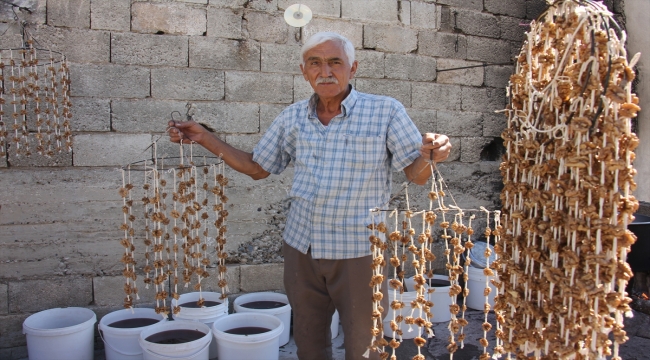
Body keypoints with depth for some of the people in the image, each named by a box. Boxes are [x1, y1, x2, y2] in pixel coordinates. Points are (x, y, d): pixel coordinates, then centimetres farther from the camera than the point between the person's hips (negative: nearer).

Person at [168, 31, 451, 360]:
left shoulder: (385, 111, -7)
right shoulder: (292, 118, 4)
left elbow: (416, 175, -6)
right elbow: (257, 168, 13)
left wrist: (429, 155, -29)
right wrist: (204, 138, 4)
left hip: (358, 250, -3)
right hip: (301, 247, 4)